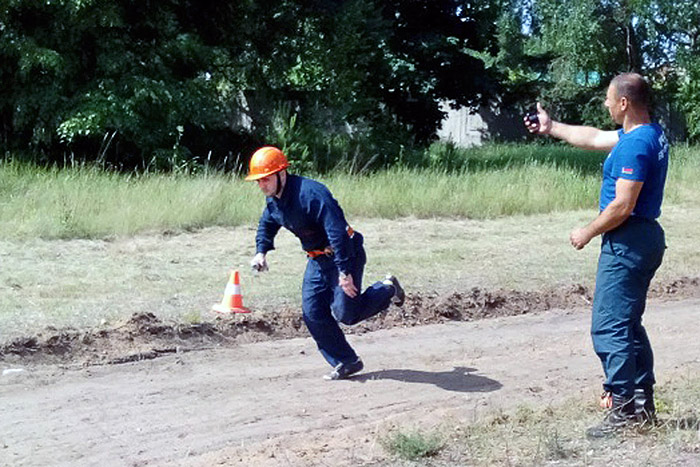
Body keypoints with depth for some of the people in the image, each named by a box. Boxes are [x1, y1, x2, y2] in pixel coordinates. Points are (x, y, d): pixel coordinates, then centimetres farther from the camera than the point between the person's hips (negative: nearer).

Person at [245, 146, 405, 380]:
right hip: (318, 260, 8)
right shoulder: (273, 200, 0)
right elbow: (266, 225, 22)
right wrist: (261, 251, 3)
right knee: (313, 313, 0)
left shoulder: (311, 194, -29)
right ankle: (346, 362, 12)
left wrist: (345, 272, -35)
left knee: (345, 313, -10)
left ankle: (387, 290, 17)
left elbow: (337, 232, -33)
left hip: (346, 254, -8)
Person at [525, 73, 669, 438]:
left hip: (627, 243, -11)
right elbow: (594, 138, 26)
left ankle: (623, 411, -5)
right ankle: (643, 404, 24)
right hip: (645, 238, 11)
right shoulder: (649, 134, 12)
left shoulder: (636, 145, -20)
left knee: (610, 327, -8)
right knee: (628, 324, 18)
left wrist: (587, 234, -9)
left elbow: (622, 206, -23)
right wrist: (550, 128, 32)